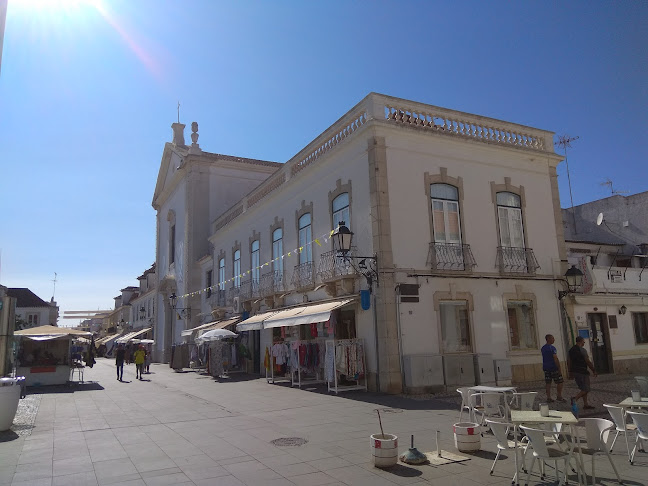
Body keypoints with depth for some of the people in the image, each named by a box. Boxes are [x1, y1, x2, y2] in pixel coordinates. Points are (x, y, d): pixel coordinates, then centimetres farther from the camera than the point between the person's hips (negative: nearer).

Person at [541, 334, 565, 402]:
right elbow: (556, 359, -17)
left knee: (548, 383, 7)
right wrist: (559, 369, -15)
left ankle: (548, 397, 6)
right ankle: (559, 396, 6)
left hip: (546, 368, 7)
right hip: (553, 367, -7)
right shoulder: (552, 348, -14)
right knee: (559, 382, 4)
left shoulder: (542, 348, 10)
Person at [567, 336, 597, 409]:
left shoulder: (571, 350, 10)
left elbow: (568, 362, 13)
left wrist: (570, 372, 19)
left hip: (575, 372, 8)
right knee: (586, 389, -1)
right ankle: (575, 398, -18)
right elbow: (588, 362, -14)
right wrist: (594, 371, -5)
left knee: (583, 388, 16)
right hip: (582, 372, -8)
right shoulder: (582, 350, -13)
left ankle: (585, 404, 16)